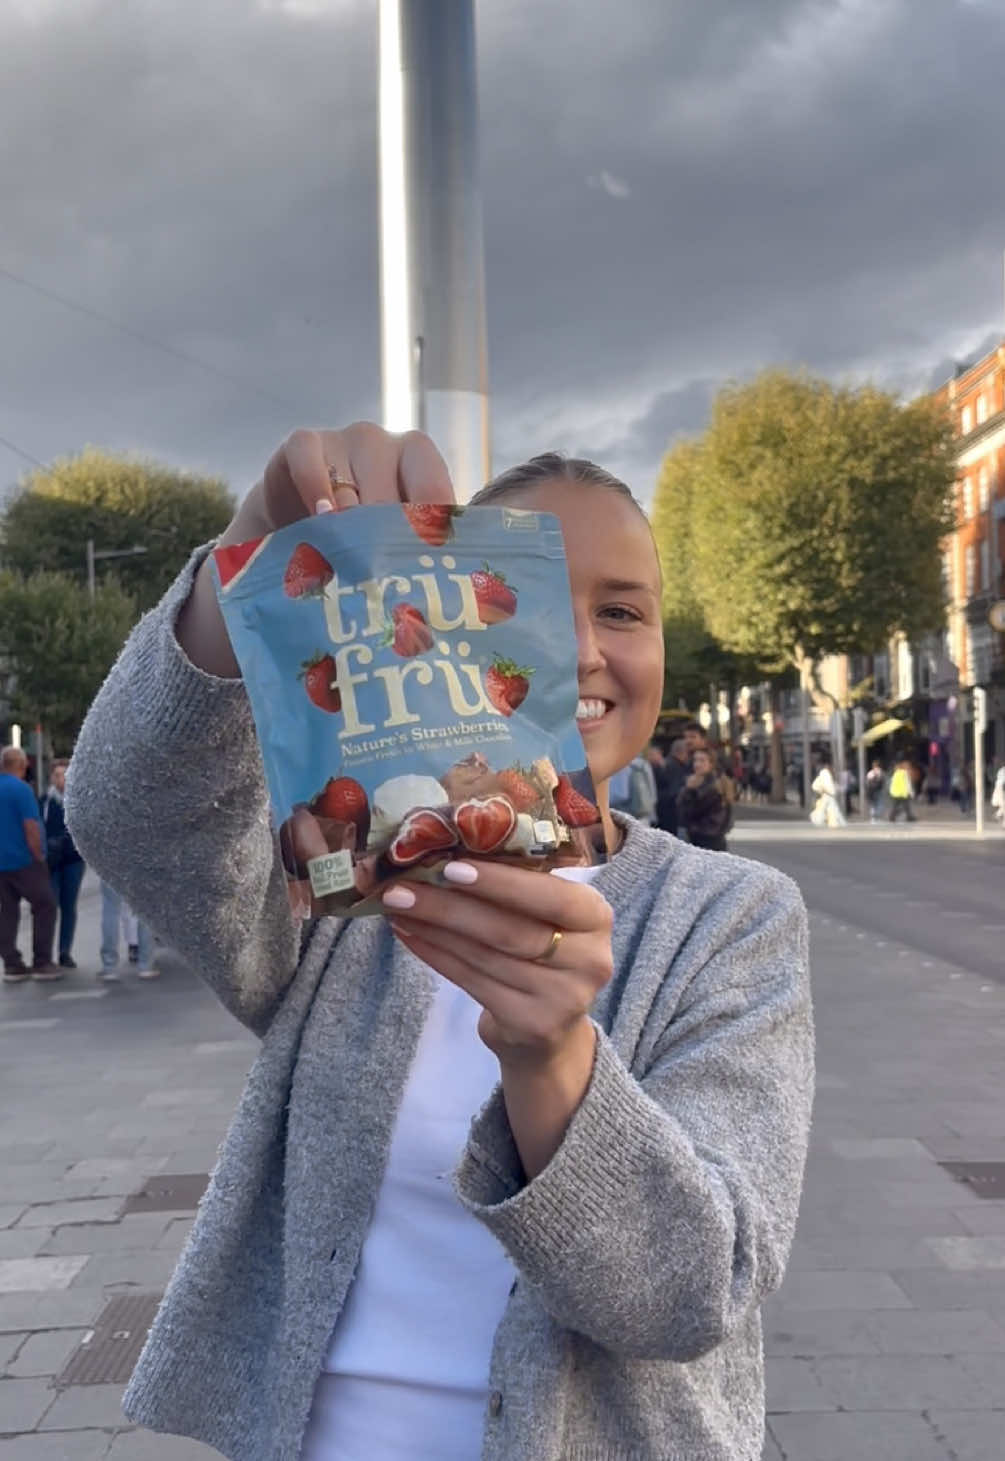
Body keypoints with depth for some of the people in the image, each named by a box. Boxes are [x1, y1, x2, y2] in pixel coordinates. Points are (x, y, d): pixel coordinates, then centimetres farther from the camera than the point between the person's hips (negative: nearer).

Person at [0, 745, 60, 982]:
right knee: (45, 907, 3)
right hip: (23, 860, -7)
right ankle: (42, 963, 2)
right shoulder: (20, 788, -14)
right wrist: (39, 857, -10)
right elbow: (31, 827, -19)